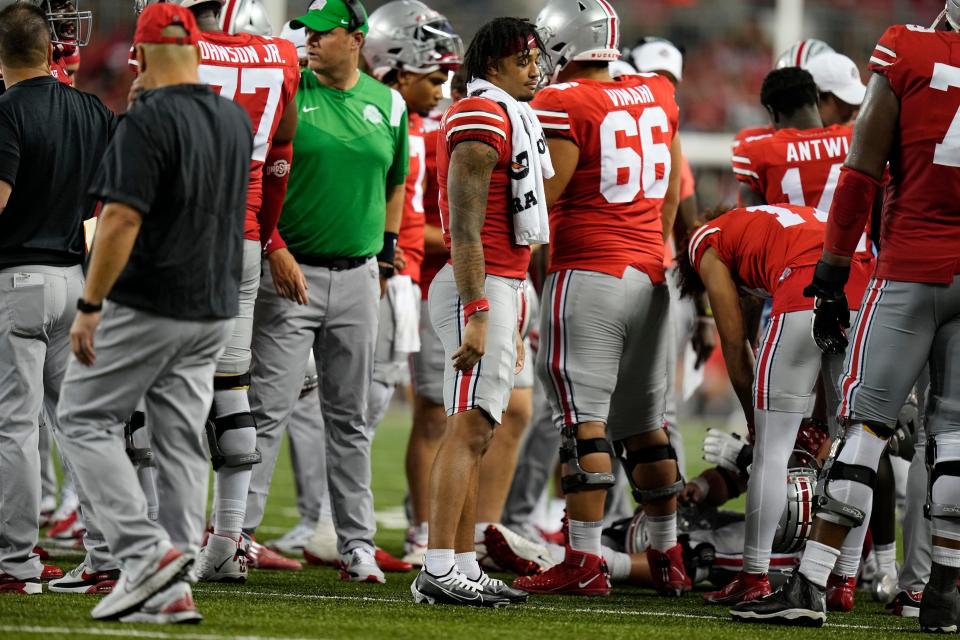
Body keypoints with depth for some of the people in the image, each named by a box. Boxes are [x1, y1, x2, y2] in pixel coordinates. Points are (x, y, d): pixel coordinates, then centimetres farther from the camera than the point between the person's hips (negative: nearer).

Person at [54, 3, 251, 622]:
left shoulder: (149, 120, -16)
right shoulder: (237, 120, 8)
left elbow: (122, 220, -21)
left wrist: (89, 306, -17)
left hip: (146, 307, -7)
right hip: (215, 308, 7)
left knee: (85, 418, 4)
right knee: (182, 440, 9)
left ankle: (147, 550, -10)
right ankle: (173, 590, 4)